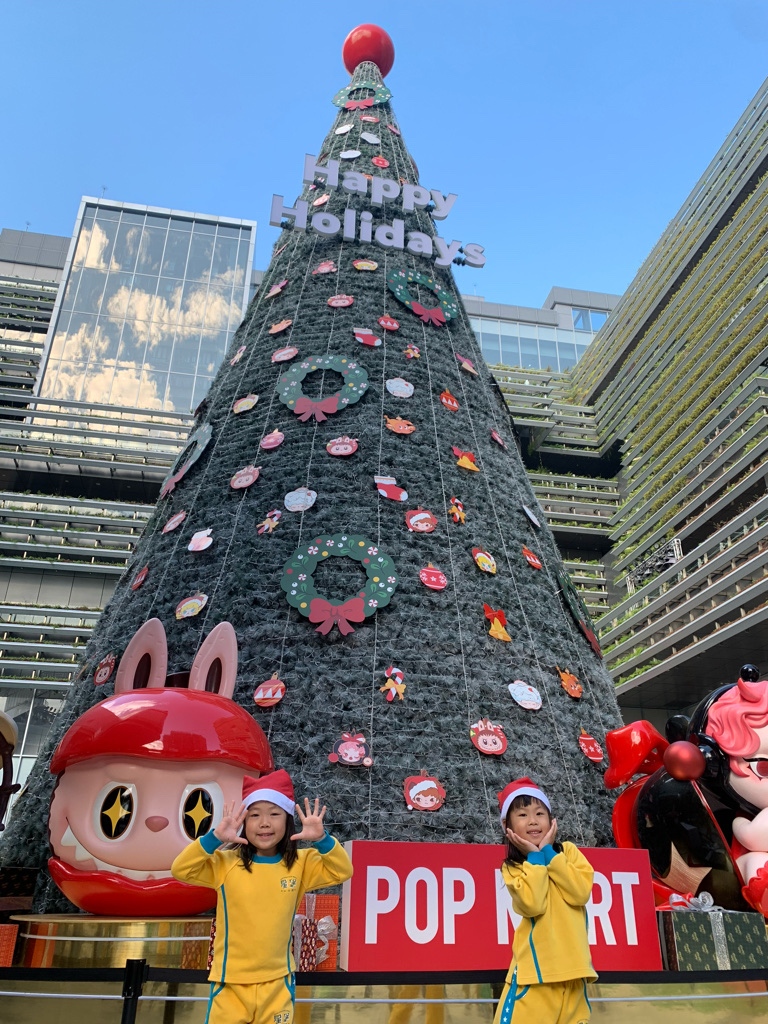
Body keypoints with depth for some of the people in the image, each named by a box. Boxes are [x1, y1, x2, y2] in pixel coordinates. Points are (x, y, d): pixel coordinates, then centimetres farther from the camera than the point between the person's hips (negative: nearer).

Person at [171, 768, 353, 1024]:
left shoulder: (299, 863, -1)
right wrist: (215, 838, -26)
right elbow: (180, 870, -14)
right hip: (230, 982, -1)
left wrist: (322, 840, -21)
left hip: (278, 982, 1)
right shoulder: (226, 862, -6)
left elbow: (342, 871, -5)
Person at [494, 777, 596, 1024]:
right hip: (535, 967, -2)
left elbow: (581, 892, -12)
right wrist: (534, 857, -12)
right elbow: (533, 905, -18)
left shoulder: (568, 851, 5)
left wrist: (549, 852, -11)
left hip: (573, 965, 2)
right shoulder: (511, 868, -1)